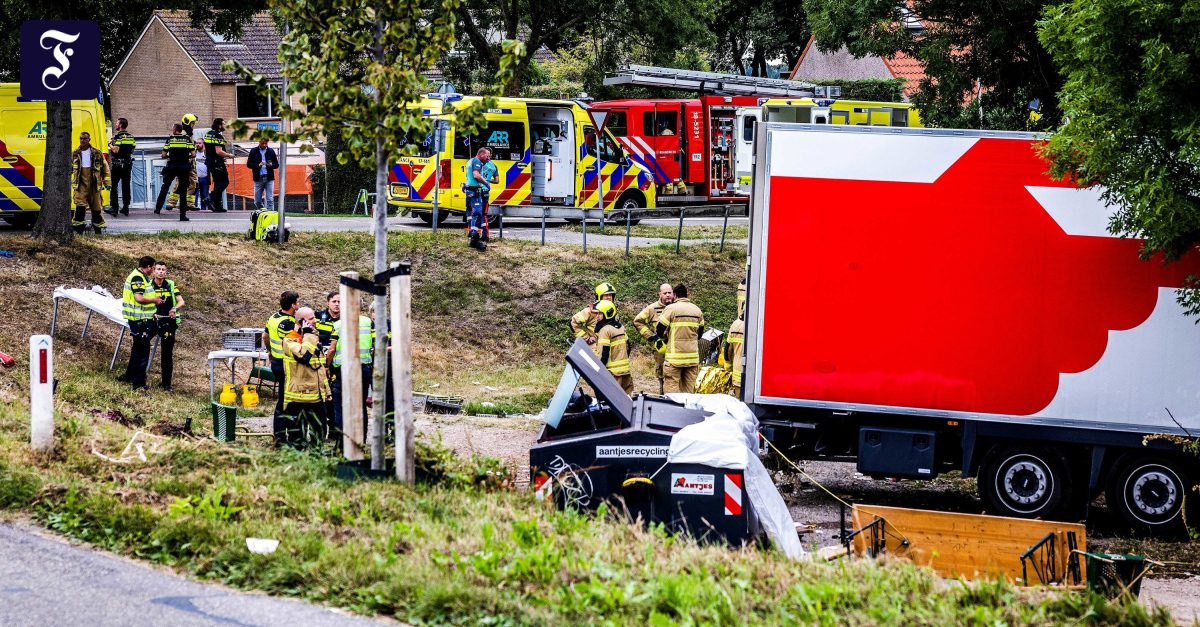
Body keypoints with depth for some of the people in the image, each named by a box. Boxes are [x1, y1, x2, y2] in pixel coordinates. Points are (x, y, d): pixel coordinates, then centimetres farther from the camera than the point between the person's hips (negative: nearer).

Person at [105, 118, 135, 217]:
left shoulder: (118, 137, -12)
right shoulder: (131, 137, 10)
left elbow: (116, 150, -20)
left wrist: (110, 144, -4)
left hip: (118, 164, -6)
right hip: (128, 164, 7)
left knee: (113, 186, 0)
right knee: (126, 186, 9)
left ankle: (114, 208, -4)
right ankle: (126, 208, 9)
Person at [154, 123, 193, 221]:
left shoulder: (170, 139, 0)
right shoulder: (188, 139, 1)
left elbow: (163, 155, -2)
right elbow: (193, 155, -5)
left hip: (171, 167, 0)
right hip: (184, 168, 0)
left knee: (165, 187, 18)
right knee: (183, 190, 2)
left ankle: (158, 208, 19)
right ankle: (183, 215, -2)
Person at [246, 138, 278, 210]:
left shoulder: (271, 151, 6)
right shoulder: (254, 151, 4)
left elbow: (277, 165, 8)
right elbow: (248, 164, 1)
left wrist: (271, 165, -14)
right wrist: (258, 165, -15)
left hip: (269, 178, -1)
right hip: (258, 179, 1)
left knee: (270, 200, -7)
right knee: (257, 201, 6)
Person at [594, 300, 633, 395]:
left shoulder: (605, 330, -14)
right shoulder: (620, 327, 12)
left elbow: (604, 353, -18)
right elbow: (627, 347, 19)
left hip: (613, 372, -8)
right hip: (625, 368, 8)